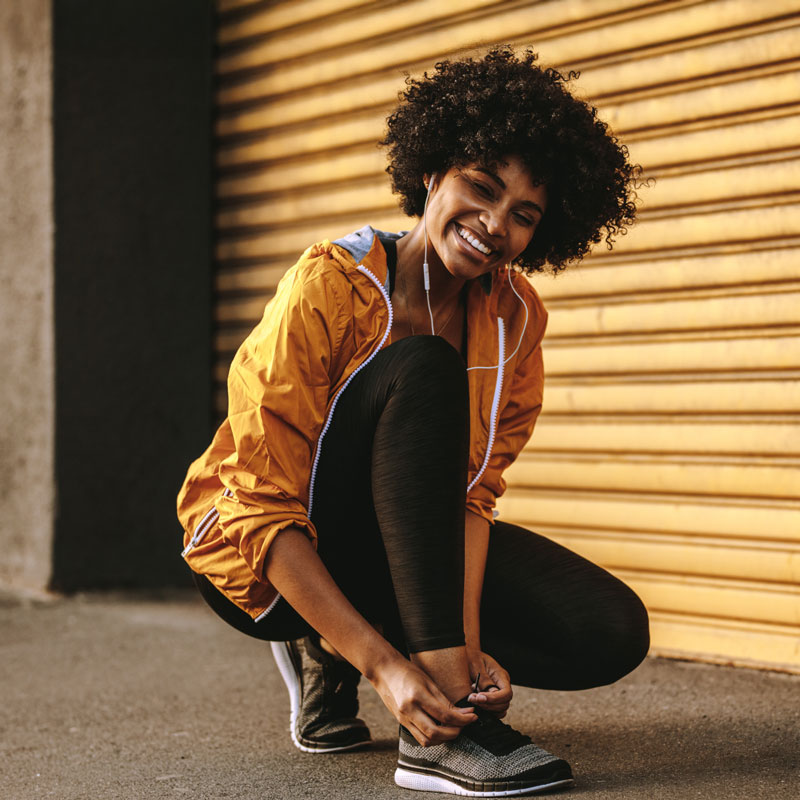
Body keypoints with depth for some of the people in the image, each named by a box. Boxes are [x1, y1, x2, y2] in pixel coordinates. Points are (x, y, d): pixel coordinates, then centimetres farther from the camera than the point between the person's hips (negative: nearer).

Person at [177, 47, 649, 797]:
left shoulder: (515, 316, -7)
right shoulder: (328, 288, -24)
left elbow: (474, 491, -11)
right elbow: (266, 511, -27)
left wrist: (465, 641, -28)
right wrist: (383, 665, -36)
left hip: (407, 548, 6)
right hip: (266, 562, -5)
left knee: (611, 632, -14)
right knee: (420, 368, -31)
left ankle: (327, 655, 4)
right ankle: (440, 726, -37)